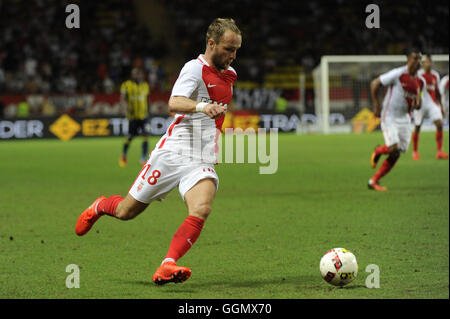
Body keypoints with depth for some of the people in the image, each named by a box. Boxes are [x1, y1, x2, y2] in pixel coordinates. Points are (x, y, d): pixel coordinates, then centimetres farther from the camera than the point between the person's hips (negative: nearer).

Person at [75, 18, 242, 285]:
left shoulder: (230, 74, 12)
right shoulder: (195, 68, -12)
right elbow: (174, 103, -31)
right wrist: (201, 107, -47)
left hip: (201, 162, 5)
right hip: (172, 152, -5)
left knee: (201, 210, -26)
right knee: (127, 211, 7)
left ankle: (167, 268, -31)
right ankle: (100, 206, 42)